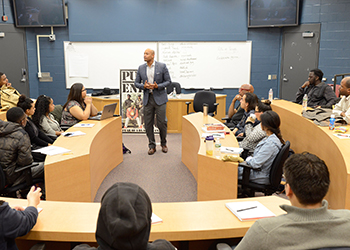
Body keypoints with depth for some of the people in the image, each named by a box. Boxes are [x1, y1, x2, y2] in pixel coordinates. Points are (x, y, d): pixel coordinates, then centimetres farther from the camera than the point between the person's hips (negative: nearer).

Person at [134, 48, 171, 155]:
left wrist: (157, 86, -16)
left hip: (160, 98, -3)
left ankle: (163, 144, 21)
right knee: (148, 123, 3)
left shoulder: (162, 66, -3)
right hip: (147, 98, 3)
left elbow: (168, 81, -1)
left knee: (162, 123, 0)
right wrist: (144, 86, -11)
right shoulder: (141, 68, 7)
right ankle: (152, 146, 17)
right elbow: (136, 83, 10)